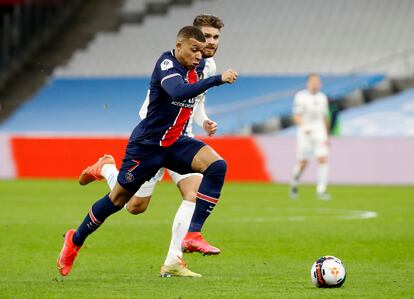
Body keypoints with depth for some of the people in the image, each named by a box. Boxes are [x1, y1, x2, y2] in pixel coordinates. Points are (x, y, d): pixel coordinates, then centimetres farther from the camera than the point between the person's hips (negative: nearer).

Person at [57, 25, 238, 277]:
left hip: (176, 143, 6)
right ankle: (75, 240, 32)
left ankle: (193, 235, -21)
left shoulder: (197, 66, 2)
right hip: (147, 143, -6)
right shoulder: (167, 63, -21)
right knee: (118, 199, 7)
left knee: (217, 166, -21)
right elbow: (179, 92, -43)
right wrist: (218, 79, -42)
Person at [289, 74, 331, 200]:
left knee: (323, 159, -10)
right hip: (305, 133, -4)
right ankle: (294, 184, 28)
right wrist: (304, 127, -29)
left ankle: (321, 190, -7)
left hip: (320, 133, 4)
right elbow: (296, 117, -11)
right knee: (303, 162, 1)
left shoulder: (322, 97, 10)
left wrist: (327, 136, 19)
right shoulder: (300, 97, -6)